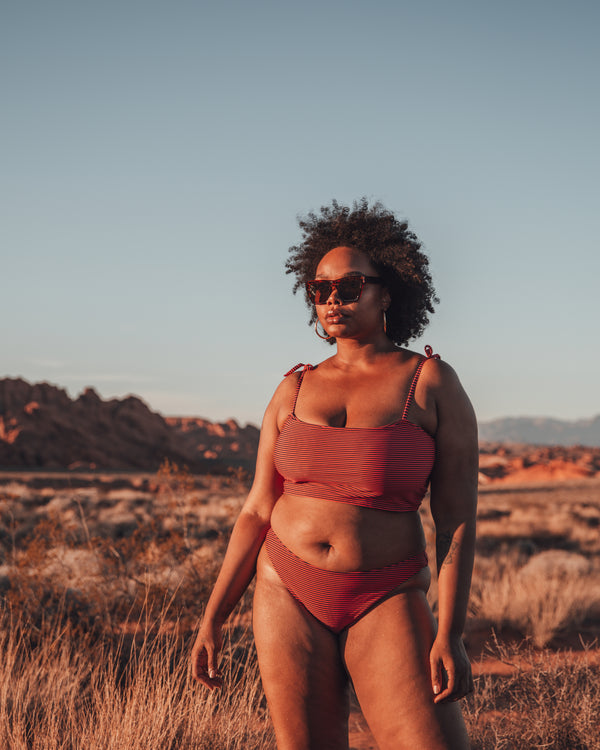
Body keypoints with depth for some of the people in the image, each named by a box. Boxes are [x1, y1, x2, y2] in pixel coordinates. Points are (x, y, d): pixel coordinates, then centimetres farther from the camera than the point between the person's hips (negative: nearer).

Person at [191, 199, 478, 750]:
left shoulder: (432, 384, -2)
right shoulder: (295, 390, 8)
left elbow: (458, 518, -7)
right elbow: (257, 512, 10)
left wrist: (450, 633, -15)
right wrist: (212, 620, 5)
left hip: (385, 603, -3)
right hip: (289, 597, 3)